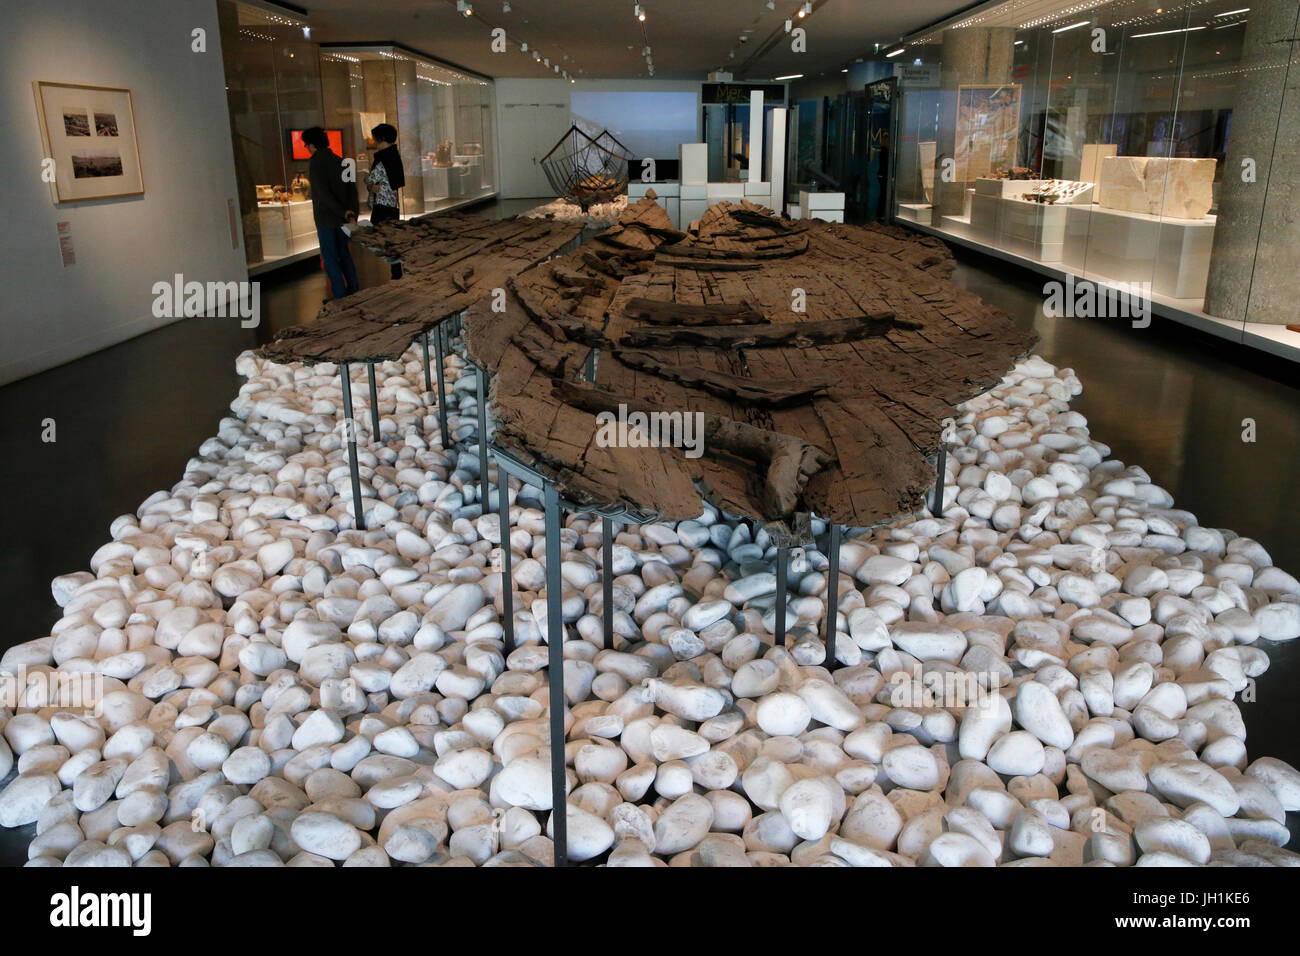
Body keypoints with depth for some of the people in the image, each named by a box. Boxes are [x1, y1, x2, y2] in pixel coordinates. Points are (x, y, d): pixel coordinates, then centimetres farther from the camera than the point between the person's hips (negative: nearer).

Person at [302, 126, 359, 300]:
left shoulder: (314, 163, -14)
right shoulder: (339, 161, 7)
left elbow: (323, 193, -22)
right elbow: (352, 190, 3)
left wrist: (344, 213, -21)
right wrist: (352, 213, -2)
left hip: (325, 218, -6)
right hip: (342, 218, 6)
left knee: (330, 257, 2)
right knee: (344, 253, 18)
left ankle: (340, 295, 2)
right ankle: (353, 290, 22)